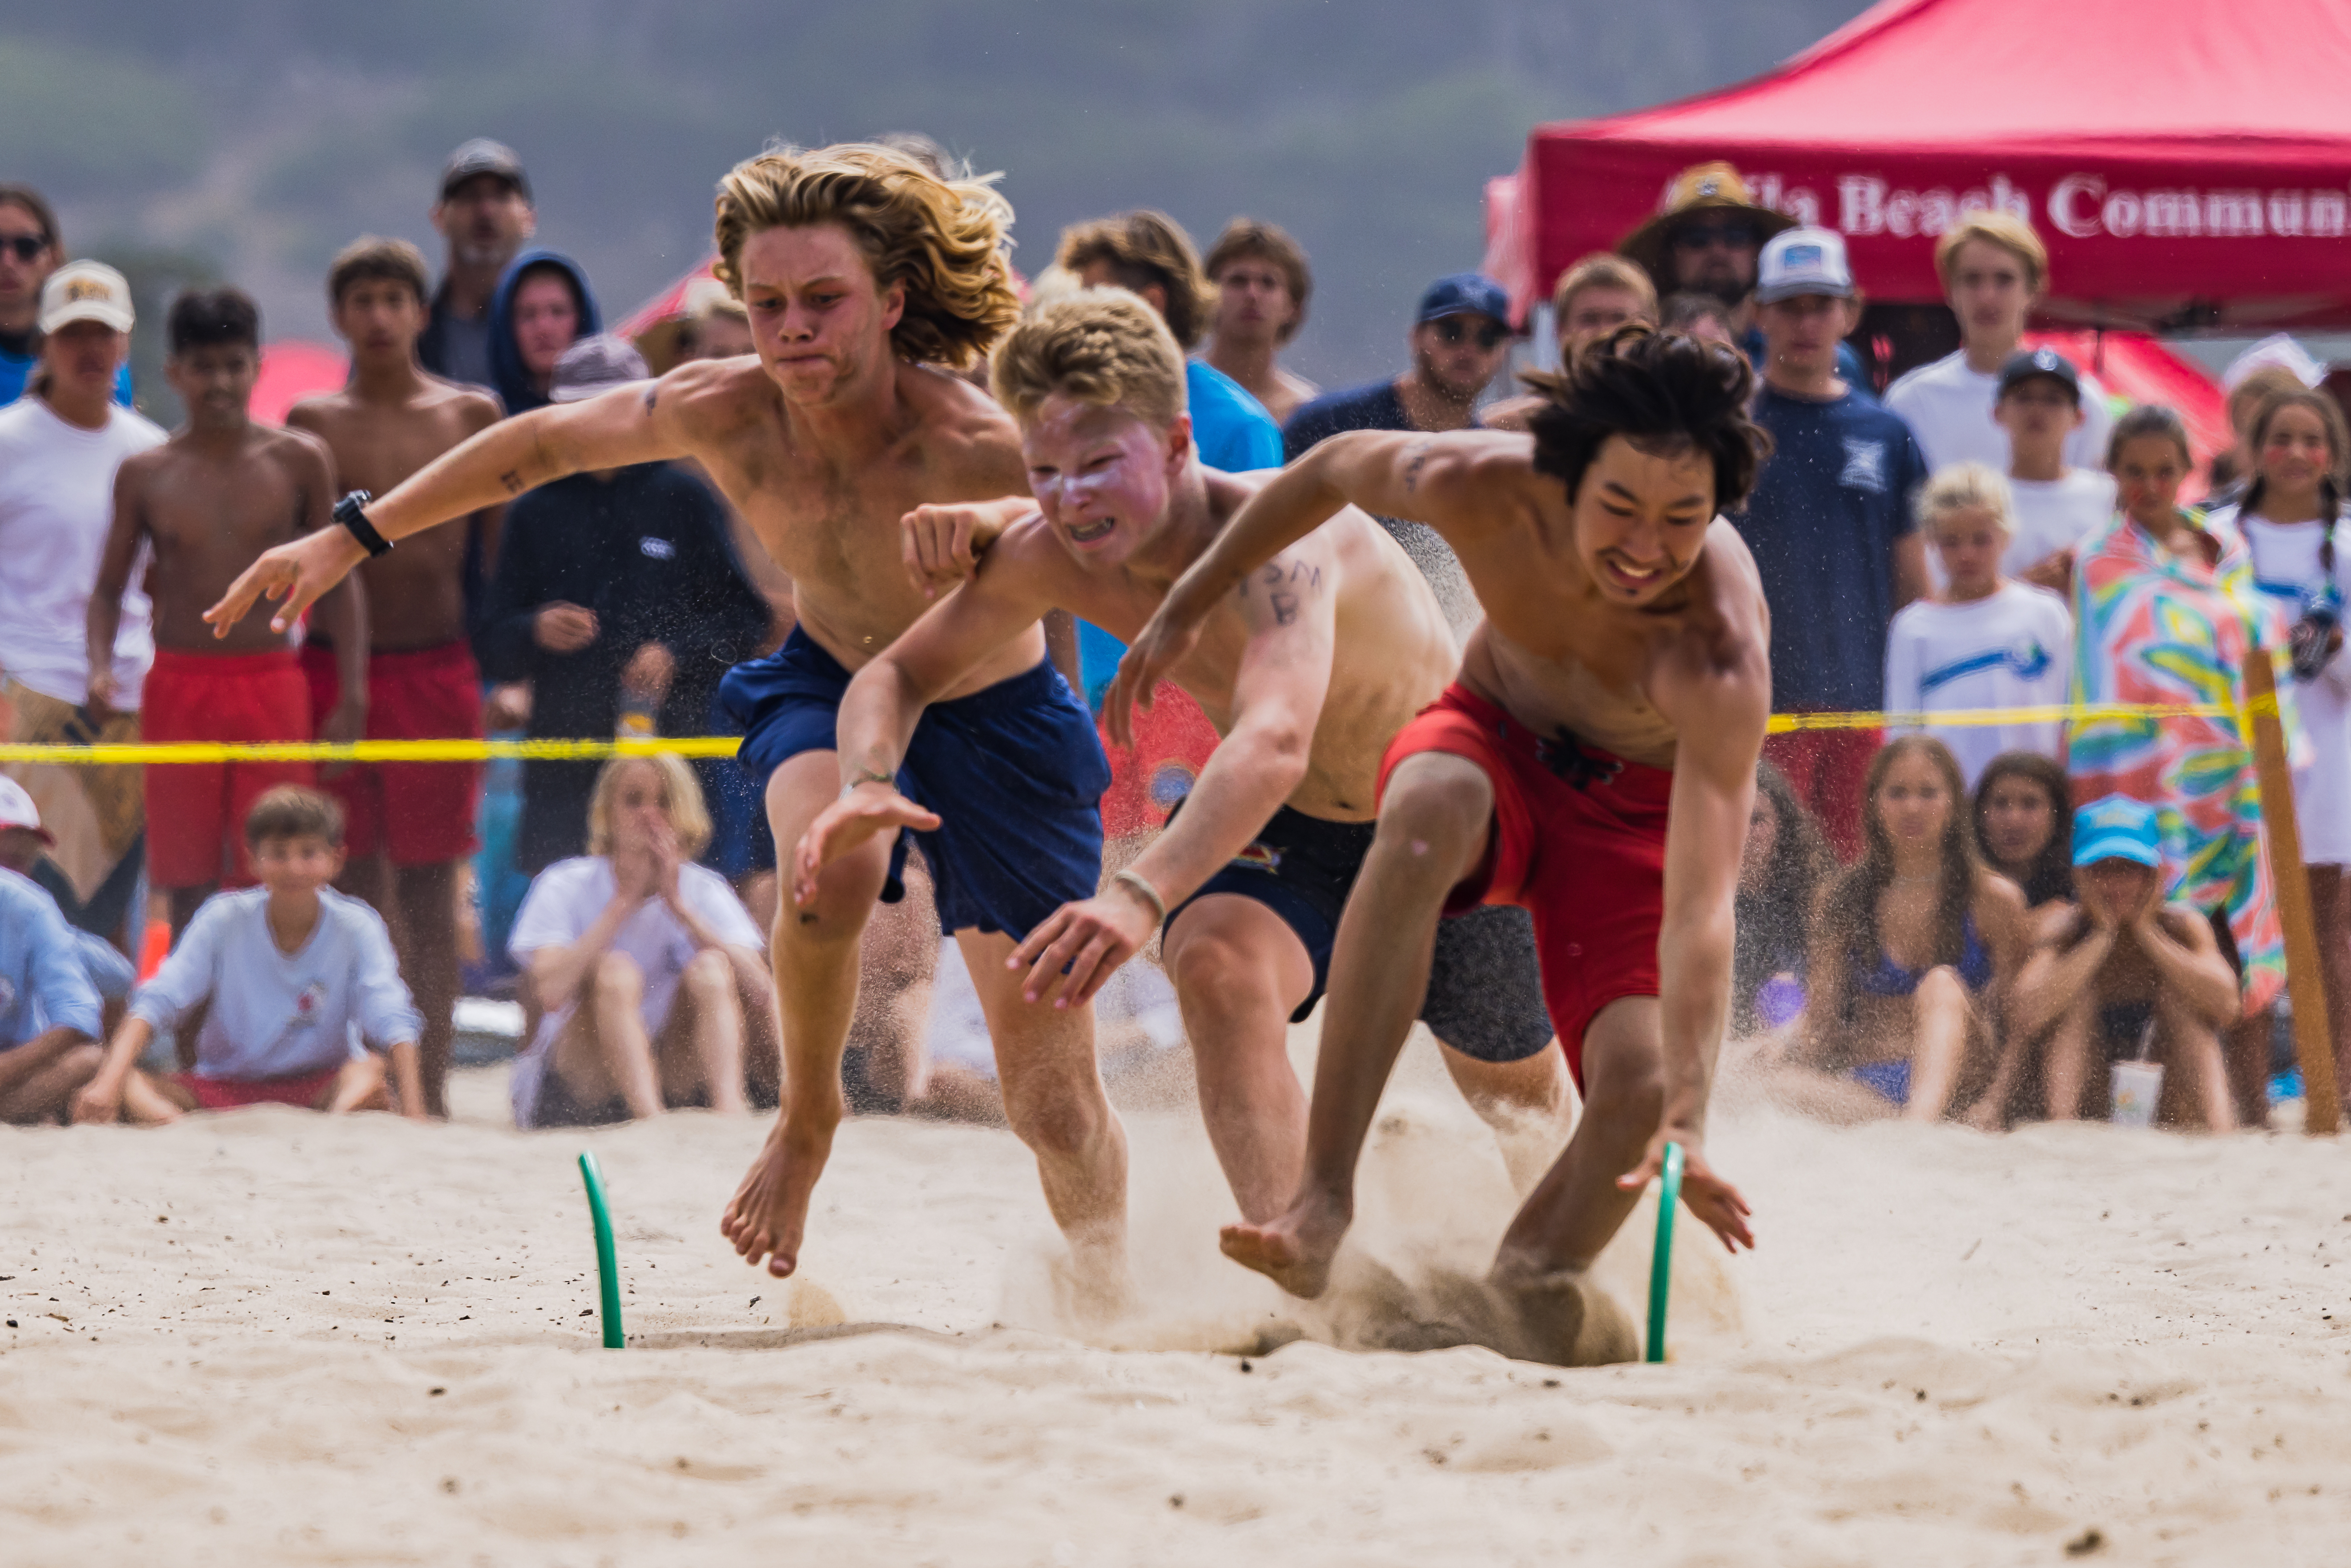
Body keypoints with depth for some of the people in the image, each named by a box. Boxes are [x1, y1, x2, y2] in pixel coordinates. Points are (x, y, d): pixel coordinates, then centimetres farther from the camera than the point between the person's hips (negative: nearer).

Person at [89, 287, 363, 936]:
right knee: (188, 887, 2)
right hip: (179, 684, 1)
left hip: (272, 685, -1)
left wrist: (353, 692, 0)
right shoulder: (145, 474, 4)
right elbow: (109, 587, 10)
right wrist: (100, 668, -8)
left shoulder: (299, 461, 3)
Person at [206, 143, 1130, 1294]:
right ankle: (808, 1118, -5)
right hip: (826, 685, 2)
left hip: (997, 722, -2)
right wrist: (353, 537, 0)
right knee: (831, 873, -34)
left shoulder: (980, 456, -33)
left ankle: (1110, 1282, 31)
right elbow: (544, 445, -4)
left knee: (1052, 1099, 0)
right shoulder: (723, 413, -21)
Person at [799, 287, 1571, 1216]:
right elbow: (899, 675, -9)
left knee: (1520, 1095, 20)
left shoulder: (1279, 540, -41)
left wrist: (1142, 895, -73)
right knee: (1218, 969, -32)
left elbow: (1274, 744, -58)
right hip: (1286, 830, 3)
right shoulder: (1048, 557, -22)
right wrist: (867, 782, -34)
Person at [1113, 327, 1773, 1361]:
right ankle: (1322, 1203, -40)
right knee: (1429, 812, -37)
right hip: (1495, 737, 1)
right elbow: (1338, 467, -5)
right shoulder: (1480, 490, -30)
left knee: (1640, 1084, -27)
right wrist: (1190, 603, 5)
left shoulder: (1719, 652, -38)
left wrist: (1687, 1117, -57)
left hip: (1638, 806, -1)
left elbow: (1701, 905, -46)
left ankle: (1525, 1290, 2)